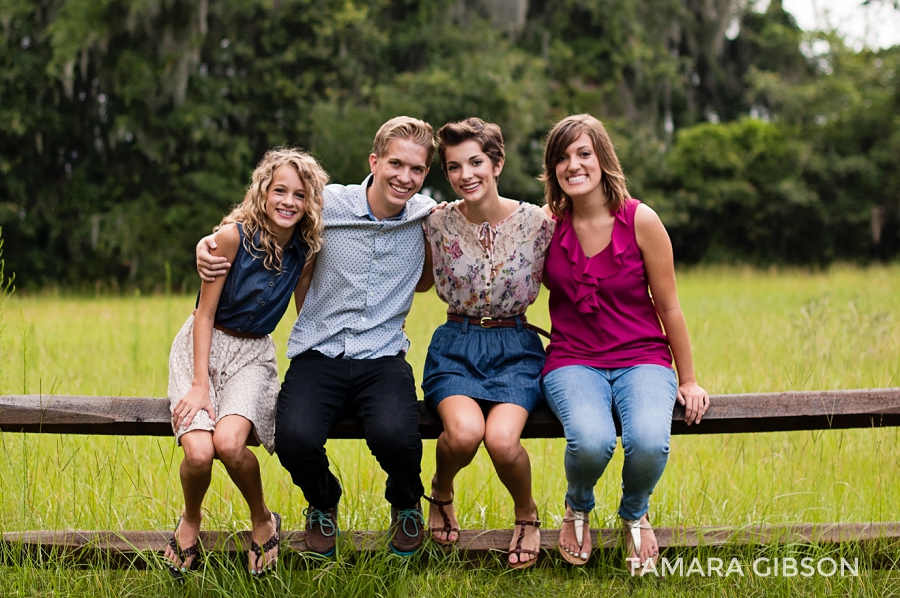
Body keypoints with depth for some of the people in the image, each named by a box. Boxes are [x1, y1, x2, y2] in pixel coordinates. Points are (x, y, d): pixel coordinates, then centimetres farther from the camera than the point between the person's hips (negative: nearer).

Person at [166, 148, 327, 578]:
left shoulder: (306, 252, -4)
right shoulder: (232, 237, -16)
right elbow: (205, 313, -12)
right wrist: (199, 384, -16)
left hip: (253, 354, 2)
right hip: (202, 346, -2)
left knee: (229, 442, -28)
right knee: (198, 451, -24)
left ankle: (263, 521, 1)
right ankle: (190, 520, 9)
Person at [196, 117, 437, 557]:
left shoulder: (427, 216, 3)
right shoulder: (327, 203, -3)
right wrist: (209, 243, -7)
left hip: (382, 359, 0)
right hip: (319, 355, 0)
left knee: (394, 436, -32)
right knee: (295, 439, -30)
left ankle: (406, 504, 8)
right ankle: (323, 504, 10)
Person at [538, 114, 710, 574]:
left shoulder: (640, 220, -6)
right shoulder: (548, 224, 0)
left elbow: (668, 307, 3)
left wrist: (688, 381, 8)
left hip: (642, 359, 0)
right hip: (573, 361, 0)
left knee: (649, 442, -32)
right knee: (591, 441, -33)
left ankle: (635, 515, 7)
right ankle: (578, 509, 6)